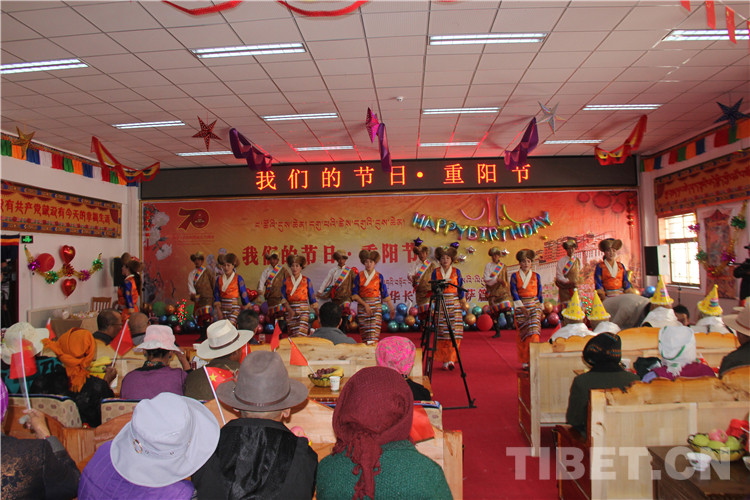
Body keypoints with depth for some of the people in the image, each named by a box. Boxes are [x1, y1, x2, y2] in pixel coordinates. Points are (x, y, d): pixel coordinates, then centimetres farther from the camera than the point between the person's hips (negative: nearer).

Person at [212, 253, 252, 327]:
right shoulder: (219, 279, 6)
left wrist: (246, 309, 1)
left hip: (234, 307, -4)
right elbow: (216, 295, 6)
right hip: (223, 308, 4)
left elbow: (243, 294, -1)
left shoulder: (238, 278, -4)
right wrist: (218, 310, -2)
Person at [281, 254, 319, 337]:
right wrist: (289, 310, -16)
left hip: (303, 309, -2)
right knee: (292, 335, 4)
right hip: (290, 310, 2)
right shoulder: (286, 281, 7)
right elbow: (283, 297, 1)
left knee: (301, 334, -14)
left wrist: (318, 313, 2)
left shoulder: (306, 280, 4)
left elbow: (312, 298, 5)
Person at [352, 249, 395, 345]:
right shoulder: (359, 276, 2)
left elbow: (385, 294, 6)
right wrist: (365, 304, -10)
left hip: (376, 305, 0)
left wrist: (392, 308, 3)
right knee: (364, 331, 2)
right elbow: (354, 294, 0)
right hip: (362, 305, 0)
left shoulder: (379, 276, 3)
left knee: (374, 330, -11)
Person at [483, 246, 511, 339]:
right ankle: (497, 332, 8)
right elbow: (486, 278, -5)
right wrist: (497, 279, -17)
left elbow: (506, 280, 18)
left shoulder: (503, 267, 13)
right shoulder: (488, 265, 6)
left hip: (502, 291, 1)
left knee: (506, 307, -22)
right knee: (494, 312, 0)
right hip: (493, 292, -1)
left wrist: (508, 291, 15)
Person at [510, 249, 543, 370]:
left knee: (533, 332, -12)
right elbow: (513, 292, -5)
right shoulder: (514, 276, 2)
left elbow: (539, 293, 12)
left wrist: (540, 309, 9)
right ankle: (524, 361, 11)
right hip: (520, 307, -1)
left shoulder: (536, 276, 8)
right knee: (522, 334, 2)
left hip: (534, 306, 1)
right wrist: (522, 307, -14)